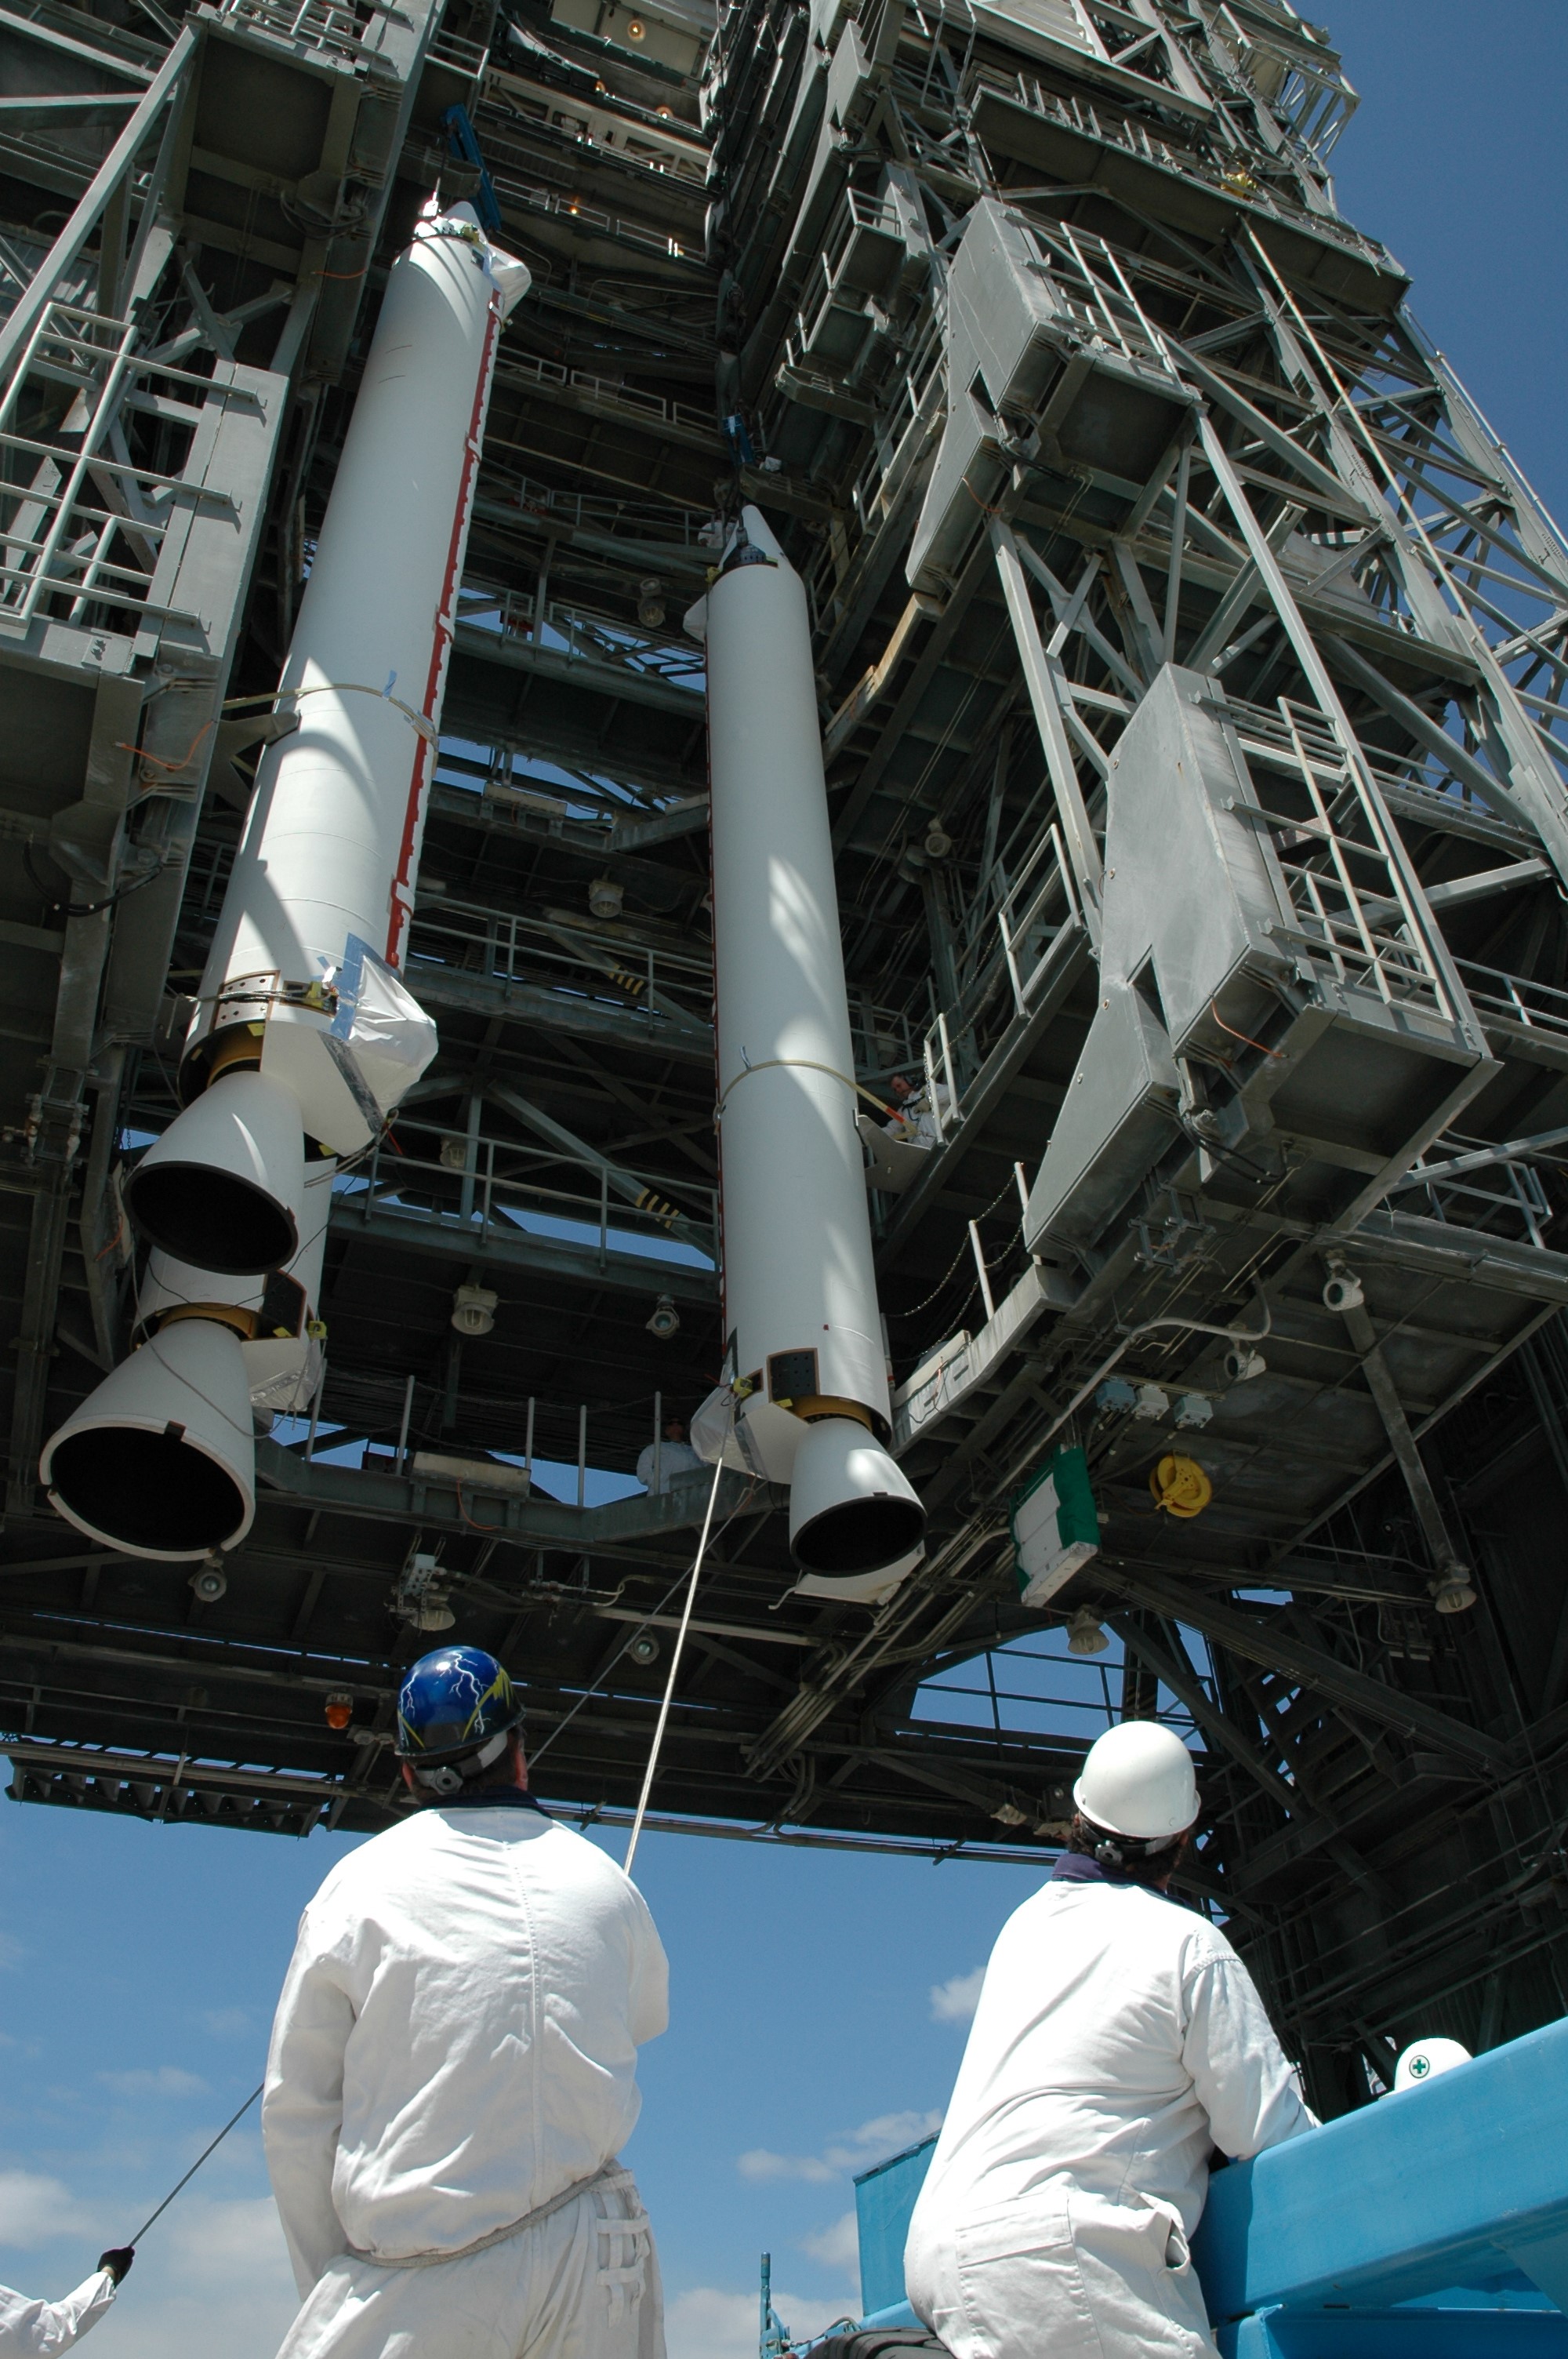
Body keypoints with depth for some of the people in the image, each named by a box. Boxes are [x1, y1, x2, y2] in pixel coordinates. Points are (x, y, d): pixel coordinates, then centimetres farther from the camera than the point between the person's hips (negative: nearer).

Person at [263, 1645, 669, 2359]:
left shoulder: (356, 1884, -2)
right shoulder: (606, 1883, 3)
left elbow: (295, 2119, 1)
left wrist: (327, 2295, 10)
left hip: (416, 2292, -1)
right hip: (592, 2260, 2)